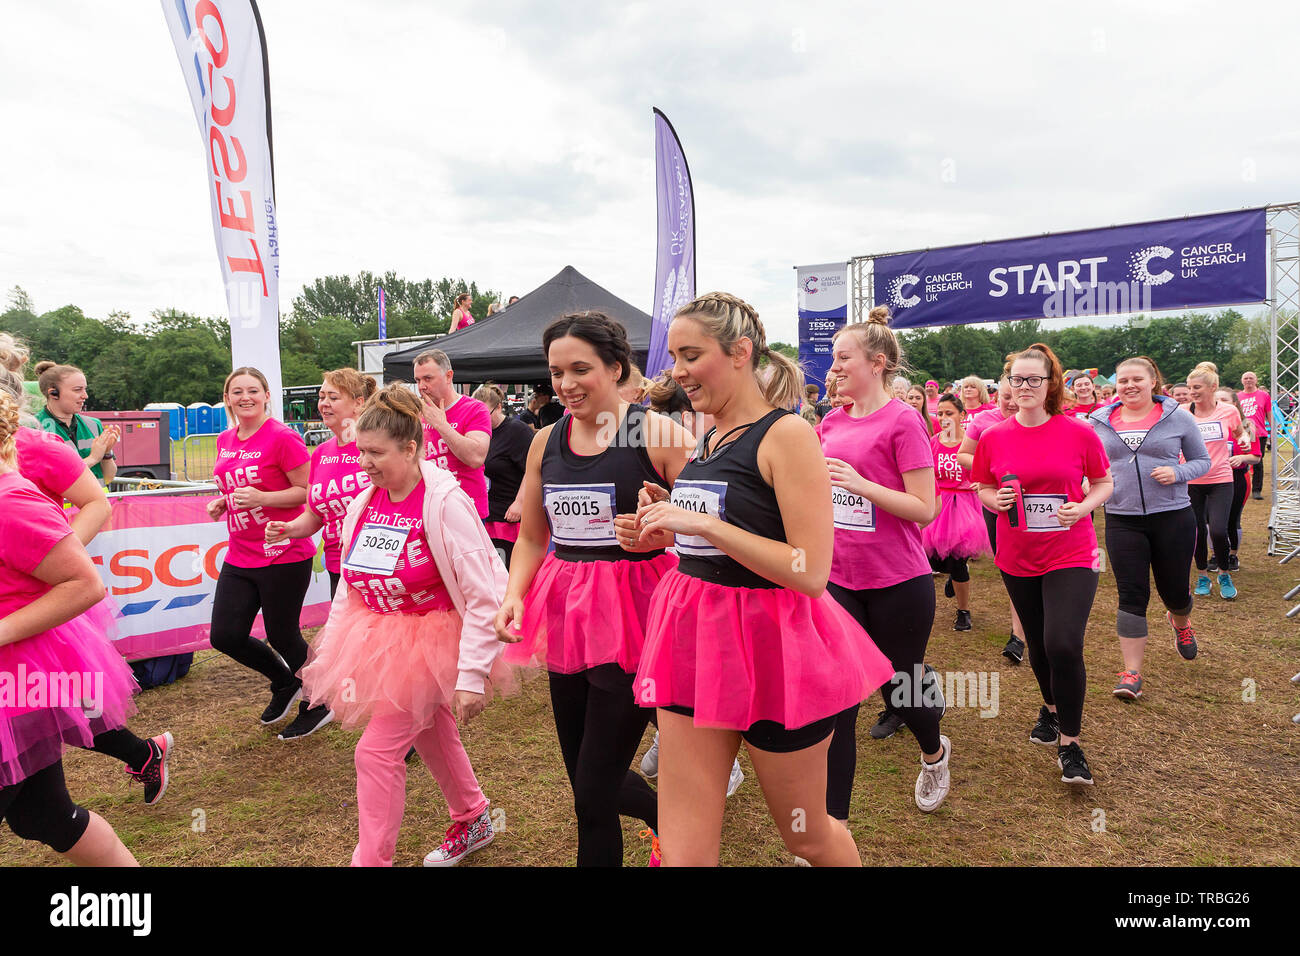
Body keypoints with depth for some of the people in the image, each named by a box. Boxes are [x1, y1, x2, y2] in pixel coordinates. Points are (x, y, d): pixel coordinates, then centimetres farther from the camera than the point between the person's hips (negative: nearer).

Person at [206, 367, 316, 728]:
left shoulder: (282, 437, -13)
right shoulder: (225, 441, 11)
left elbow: (309, 491, -14)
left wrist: (262, 498, -24)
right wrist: (221, 503, 5)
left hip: (283, 556, -7)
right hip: (240, 558, 8)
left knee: (282, 637, 4)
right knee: (226, 636, 7)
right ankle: (284, 681, 34)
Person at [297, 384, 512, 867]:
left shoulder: (445, 503, -24)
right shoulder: (363, 504, -2)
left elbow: (484, 597, -23)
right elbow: (351, 584, 12)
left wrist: (472, 676, -24)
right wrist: (333, 645, 11)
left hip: (431, 641, -7)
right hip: (382, 640, 7)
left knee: (378, 750, -7)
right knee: (431, 735, 22)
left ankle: (371, 858, 12)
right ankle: (473, 821, 45)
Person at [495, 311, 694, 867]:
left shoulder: (658, 434, -9)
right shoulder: (546, 442, 9)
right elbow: (532, 537, 17)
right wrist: (513, 595, 1)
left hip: (633, 616, -6)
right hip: (567, 614, 7)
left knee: (592, 795, 0)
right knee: (586, 777, 18)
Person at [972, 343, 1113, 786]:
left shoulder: (1079, 433, -7)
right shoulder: (994, 438, -3)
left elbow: (1104, 482, 4)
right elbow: (983, 489, 9)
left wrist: (1084, 506, -15)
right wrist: (995, 500, -13)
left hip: (1071, 555, -3)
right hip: (1017, 558, 3)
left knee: (1063, 645, -16)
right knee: (1038, 645, 17)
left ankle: (1069, 744, 3)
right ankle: (1051, 708, 46)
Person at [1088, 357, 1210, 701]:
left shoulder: (1177, 417, 0)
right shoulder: (1099, 422, 3)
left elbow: (1202, 460, 7)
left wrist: (1177, 473, -13)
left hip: (1173, 516, 0)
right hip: (1122, 520, 0)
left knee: (1174, 590, 12)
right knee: (1131, 595, -2)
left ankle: (1181, 623, 50)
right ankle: (1131, 673, 3)